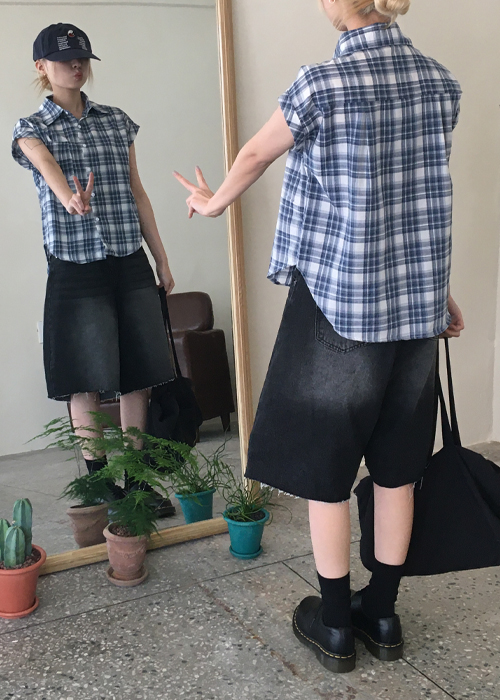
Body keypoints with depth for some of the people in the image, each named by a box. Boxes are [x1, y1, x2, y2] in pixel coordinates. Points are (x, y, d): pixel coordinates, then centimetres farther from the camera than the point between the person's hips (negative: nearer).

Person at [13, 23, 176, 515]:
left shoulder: (117, 122, 13)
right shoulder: (32, 129, 2)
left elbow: (137, 194, 14)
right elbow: (50, 170, -22)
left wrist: (161, 259, 12)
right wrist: (70, 199, -45)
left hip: (129, 264, 4)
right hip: (75, 268, -3)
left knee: (136, 378, 4)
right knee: (87, 384, 1)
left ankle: (137, 481, 17)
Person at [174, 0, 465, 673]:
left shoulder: (323, 84, -13)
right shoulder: (441, 82, 3)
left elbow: (256, 154, 2)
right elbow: (421, 186, 10)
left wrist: (214, 202, 22)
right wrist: (434, 286, 18)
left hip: (340, 303, -5)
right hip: (416, 303, 6)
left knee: (326, 464, 9)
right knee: (396, 463, 15)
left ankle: (334, 625, 24)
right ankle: (382, 614, 30)